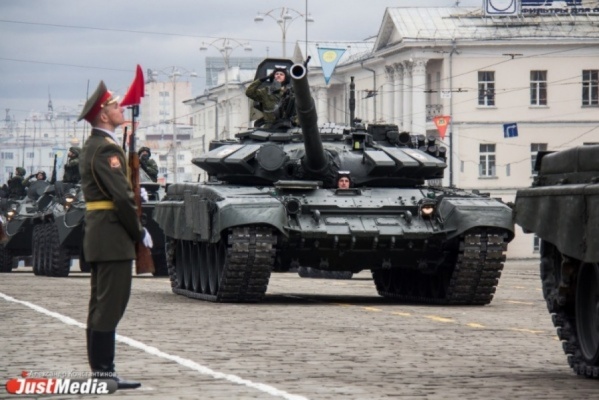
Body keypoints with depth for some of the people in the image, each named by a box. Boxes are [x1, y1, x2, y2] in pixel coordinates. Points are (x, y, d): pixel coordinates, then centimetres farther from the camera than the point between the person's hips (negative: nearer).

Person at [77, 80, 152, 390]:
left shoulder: (92, 146, 17)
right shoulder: (105, 148, -16)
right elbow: (121, 196, -20)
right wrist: (139, 233, -12)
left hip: (97, 234, 11)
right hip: (113, 237, -11)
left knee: (100, 304, 12)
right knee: (110, 304, -9)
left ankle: (98, 370, 16)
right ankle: (104, 372, -9)